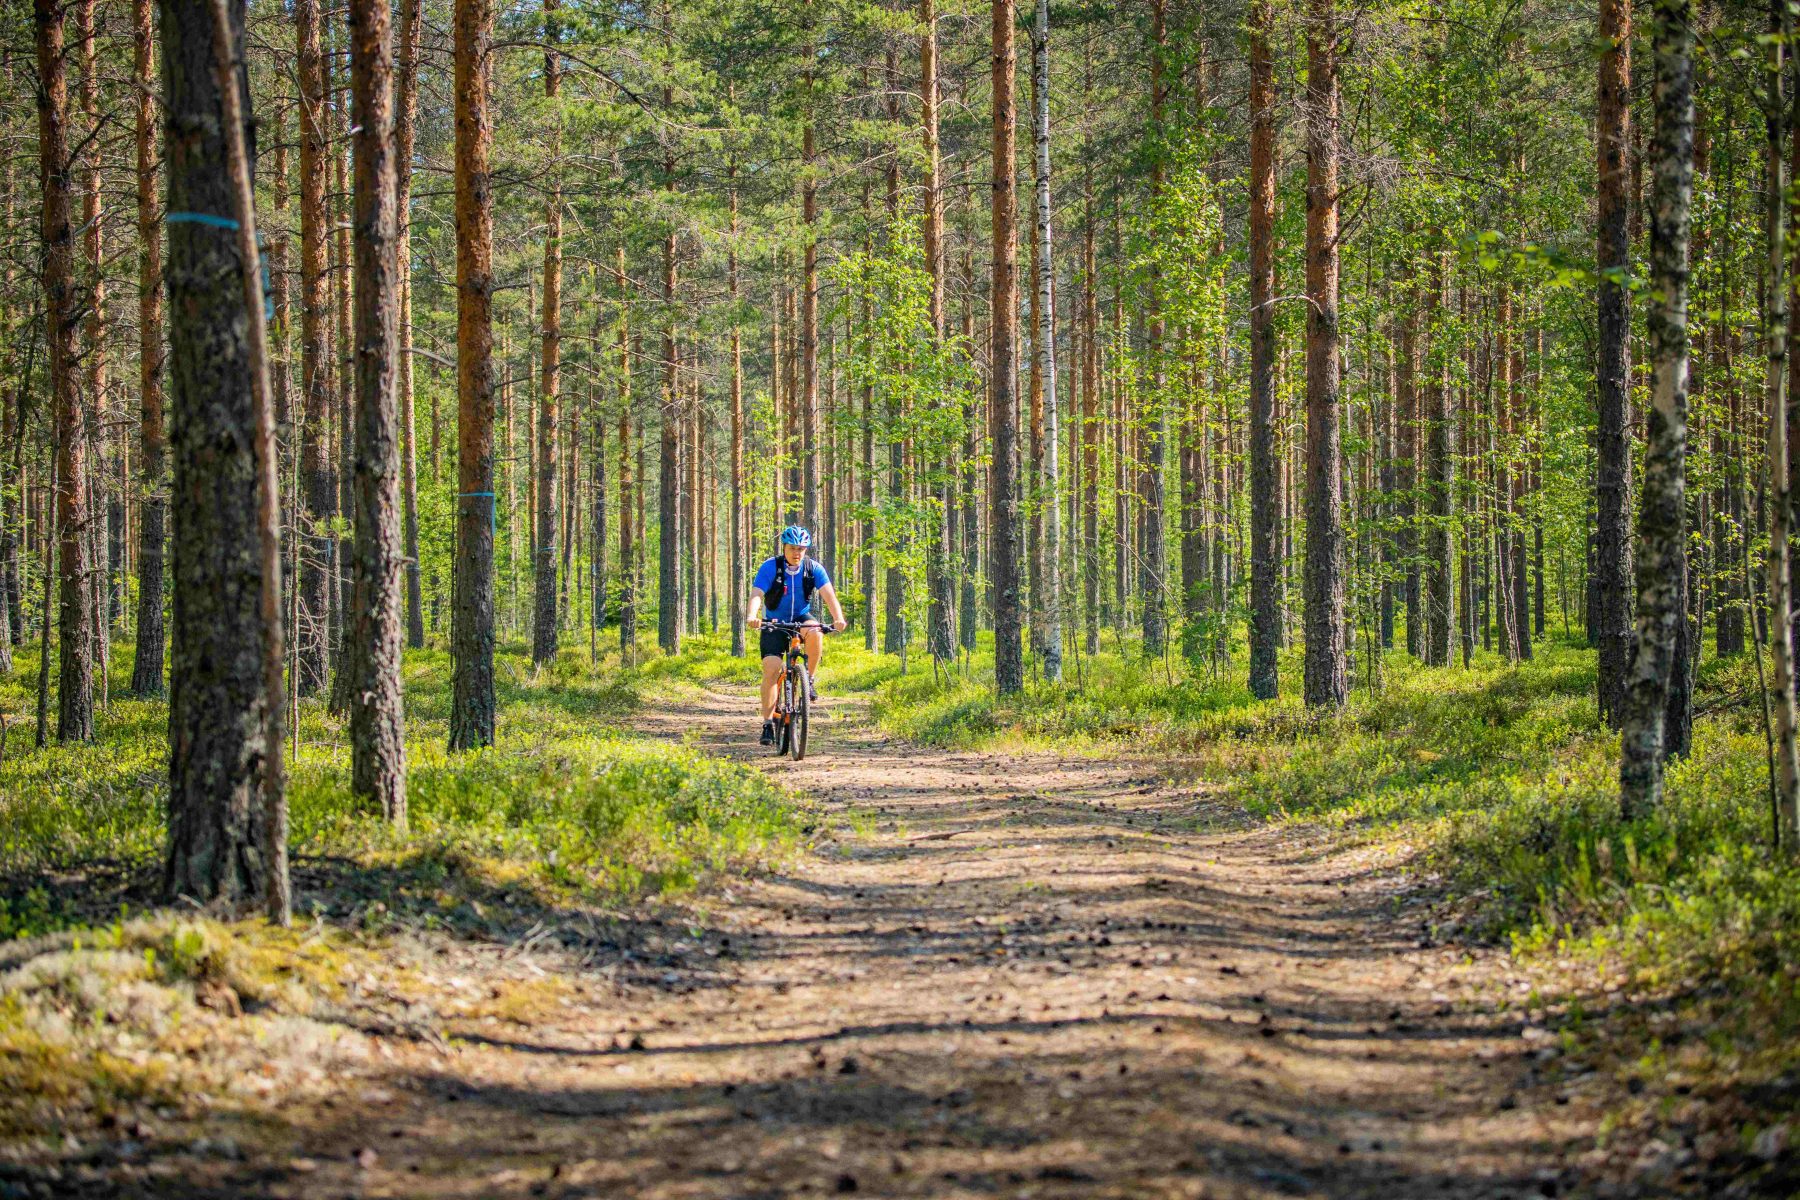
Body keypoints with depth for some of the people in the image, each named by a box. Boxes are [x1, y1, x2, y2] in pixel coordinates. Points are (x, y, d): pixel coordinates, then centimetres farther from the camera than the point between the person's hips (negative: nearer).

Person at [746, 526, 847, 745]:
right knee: (771, 668, -17)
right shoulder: (770, 567, -16)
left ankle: (809, 679, -13)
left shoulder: (814, 568, -11)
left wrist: (838, 618, -41)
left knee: (815, 633, -35)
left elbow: (828, 594, -22)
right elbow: (756, 595, -27)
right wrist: (751, 616, -48)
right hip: (775, 623, -1)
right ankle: (768, 723, -9)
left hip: (801, 618, 1)